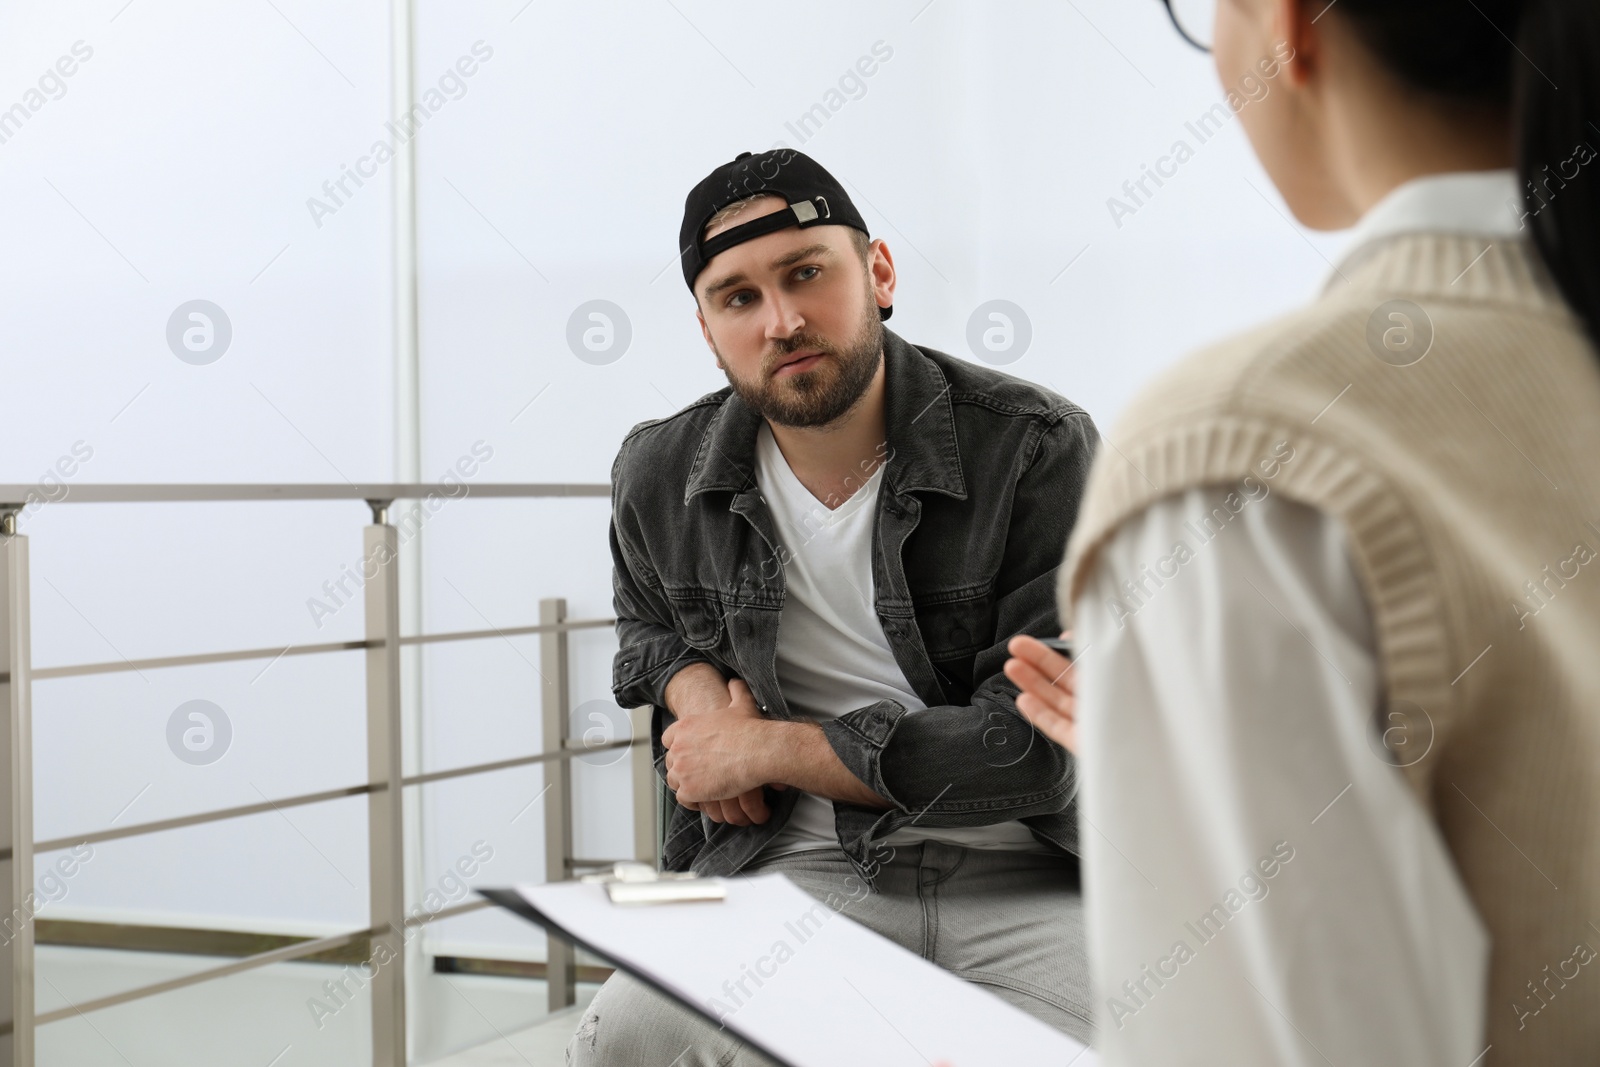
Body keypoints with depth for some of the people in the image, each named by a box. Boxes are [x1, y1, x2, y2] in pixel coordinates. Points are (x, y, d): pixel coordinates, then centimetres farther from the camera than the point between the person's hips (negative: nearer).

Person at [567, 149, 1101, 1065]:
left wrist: (763, 750, -8)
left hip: (1026, 877, -2)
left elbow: (1037, 750, -14)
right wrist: (699, 694, 5)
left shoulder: (1038, 449, -10)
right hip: (796, 865, 2)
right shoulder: (659, 479, 5)